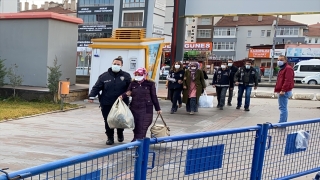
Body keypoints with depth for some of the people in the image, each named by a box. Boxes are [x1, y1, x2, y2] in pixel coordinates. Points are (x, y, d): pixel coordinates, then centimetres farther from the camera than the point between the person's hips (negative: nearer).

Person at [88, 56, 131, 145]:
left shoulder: (126, 76, 2)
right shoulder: (104, 76, 2)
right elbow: (97, 87, -1)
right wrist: (92, 96, -11)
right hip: (107, 104, 0)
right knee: (108, 121, 4)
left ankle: (120, 134, 36)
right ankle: (110, 138, 19)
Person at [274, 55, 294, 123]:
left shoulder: (288, 68, -13)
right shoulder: (282, 69, 21)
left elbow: (288, 81, -23)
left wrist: (283, 90, -27)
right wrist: (278, 90, 22)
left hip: (284, 92, -11)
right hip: (281, 92, 11)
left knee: (283, 108, -11)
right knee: (283, 108, 15)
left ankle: (282, 123, -11)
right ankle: (284, 122, 22)